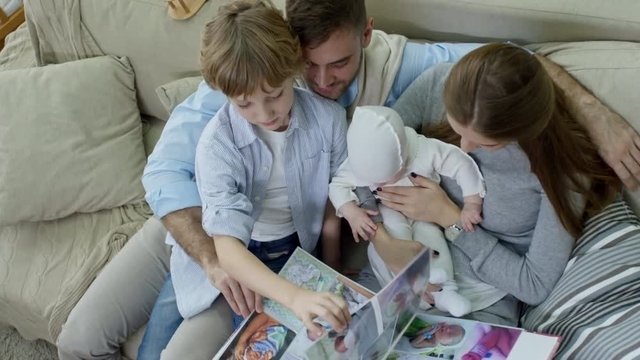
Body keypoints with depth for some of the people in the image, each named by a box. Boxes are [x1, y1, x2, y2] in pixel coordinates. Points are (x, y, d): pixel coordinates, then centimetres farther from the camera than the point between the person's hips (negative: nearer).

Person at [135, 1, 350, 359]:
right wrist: (294, 296, -53)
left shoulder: (329, 117, -20)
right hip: (218, 251, 0)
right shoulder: (218, 141, -27)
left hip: (289, 250, 1)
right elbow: (227, 246, -37)